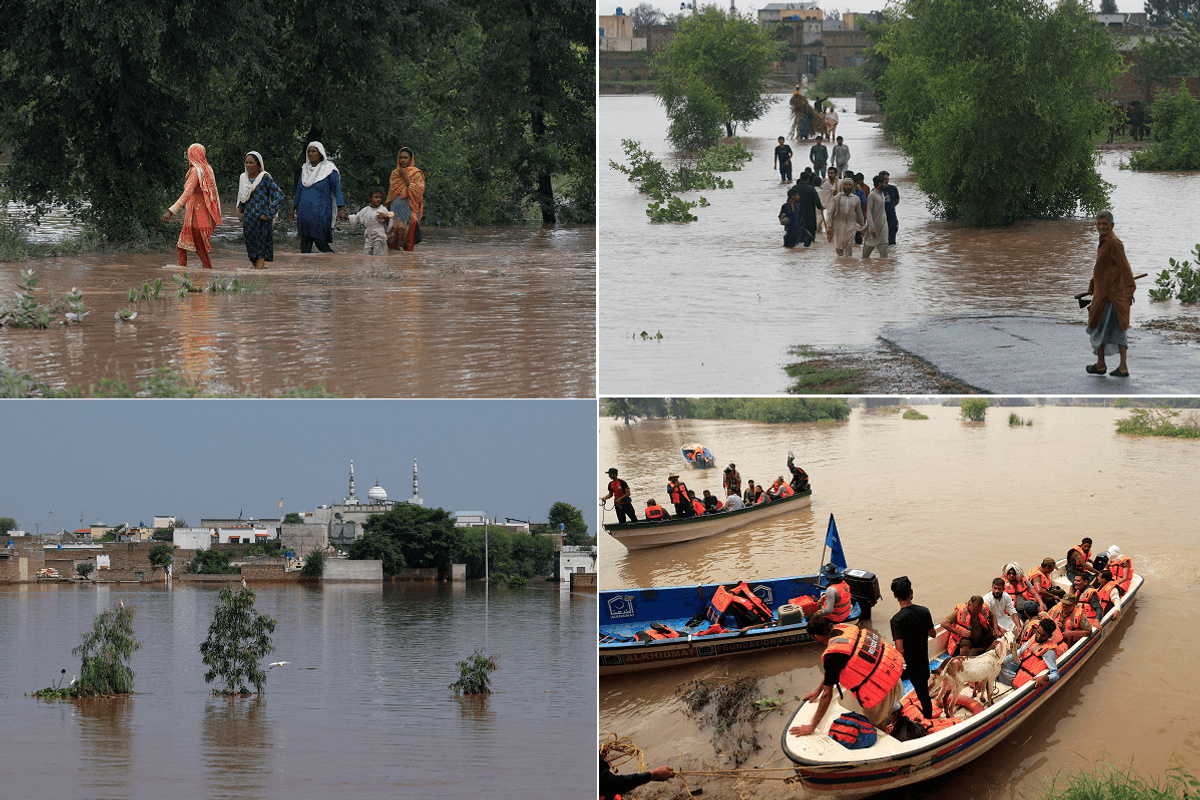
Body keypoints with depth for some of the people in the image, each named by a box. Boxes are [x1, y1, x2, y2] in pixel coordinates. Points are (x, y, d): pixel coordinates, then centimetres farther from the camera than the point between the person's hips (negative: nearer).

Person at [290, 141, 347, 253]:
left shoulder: (329, 169, -4)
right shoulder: (305, 168, 12)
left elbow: (337, 189, -6)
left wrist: (341, 209, -16)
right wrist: (293, 209, 22)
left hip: (320, 213, -6)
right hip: (304, 212, 6)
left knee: (321, 243, -10)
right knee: (305, 245, 3)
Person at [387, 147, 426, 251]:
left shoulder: (416, 174, 2)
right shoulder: (394, 173, 16)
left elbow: (418, 192, -8)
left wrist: (406, 179, -11)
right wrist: (387, 207, 19)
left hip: (409, 209, -4)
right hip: (396, 209, 4)